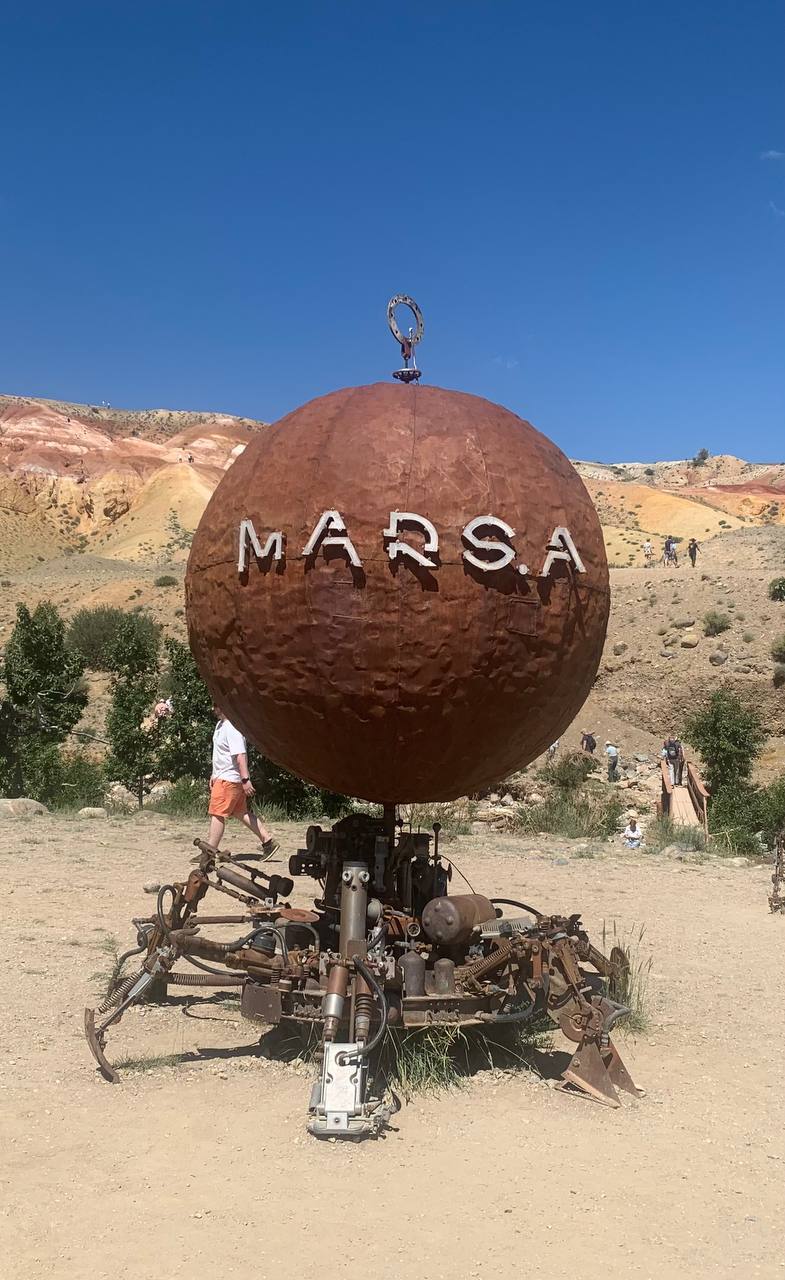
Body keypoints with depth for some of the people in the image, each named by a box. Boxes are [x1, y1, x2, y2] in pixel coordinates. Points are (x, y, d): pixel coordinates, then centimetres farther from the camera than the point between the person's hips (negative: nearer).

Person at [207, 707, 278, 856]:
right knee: (241, 813, 14)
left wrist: (245, 779, -32)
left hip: (228, 779, -11)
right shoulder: (221, 725, 13)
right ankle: (268, 841, 18)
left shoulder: (231, 728, -21)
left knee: (217, 814, -7)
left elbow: (240, 755, -28)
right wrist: (214, 774, 26)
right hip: (222, 776, 11)